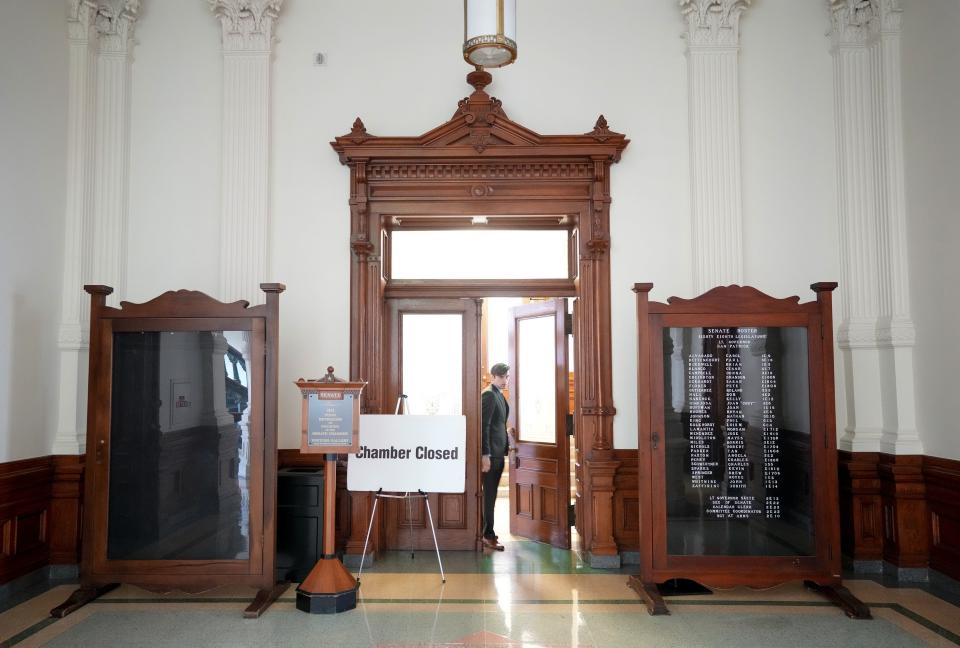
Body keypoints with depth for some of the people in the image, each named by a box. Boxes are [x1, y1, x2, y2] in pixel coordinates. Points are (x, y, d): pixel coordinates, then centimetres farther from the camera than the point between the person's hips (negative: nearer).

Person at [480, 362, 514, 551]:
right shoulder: (489, 395, -14)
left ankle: (488, 530, 23)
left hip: (498, 452, 9)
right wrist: (485, 455, -22)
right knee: (489, 494, -3)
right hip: (491, 452, -9)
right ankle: (488, 535, 4)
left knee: (491, 493, 14)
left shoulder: (499, 394, 15)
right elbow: (483, 425, -20)